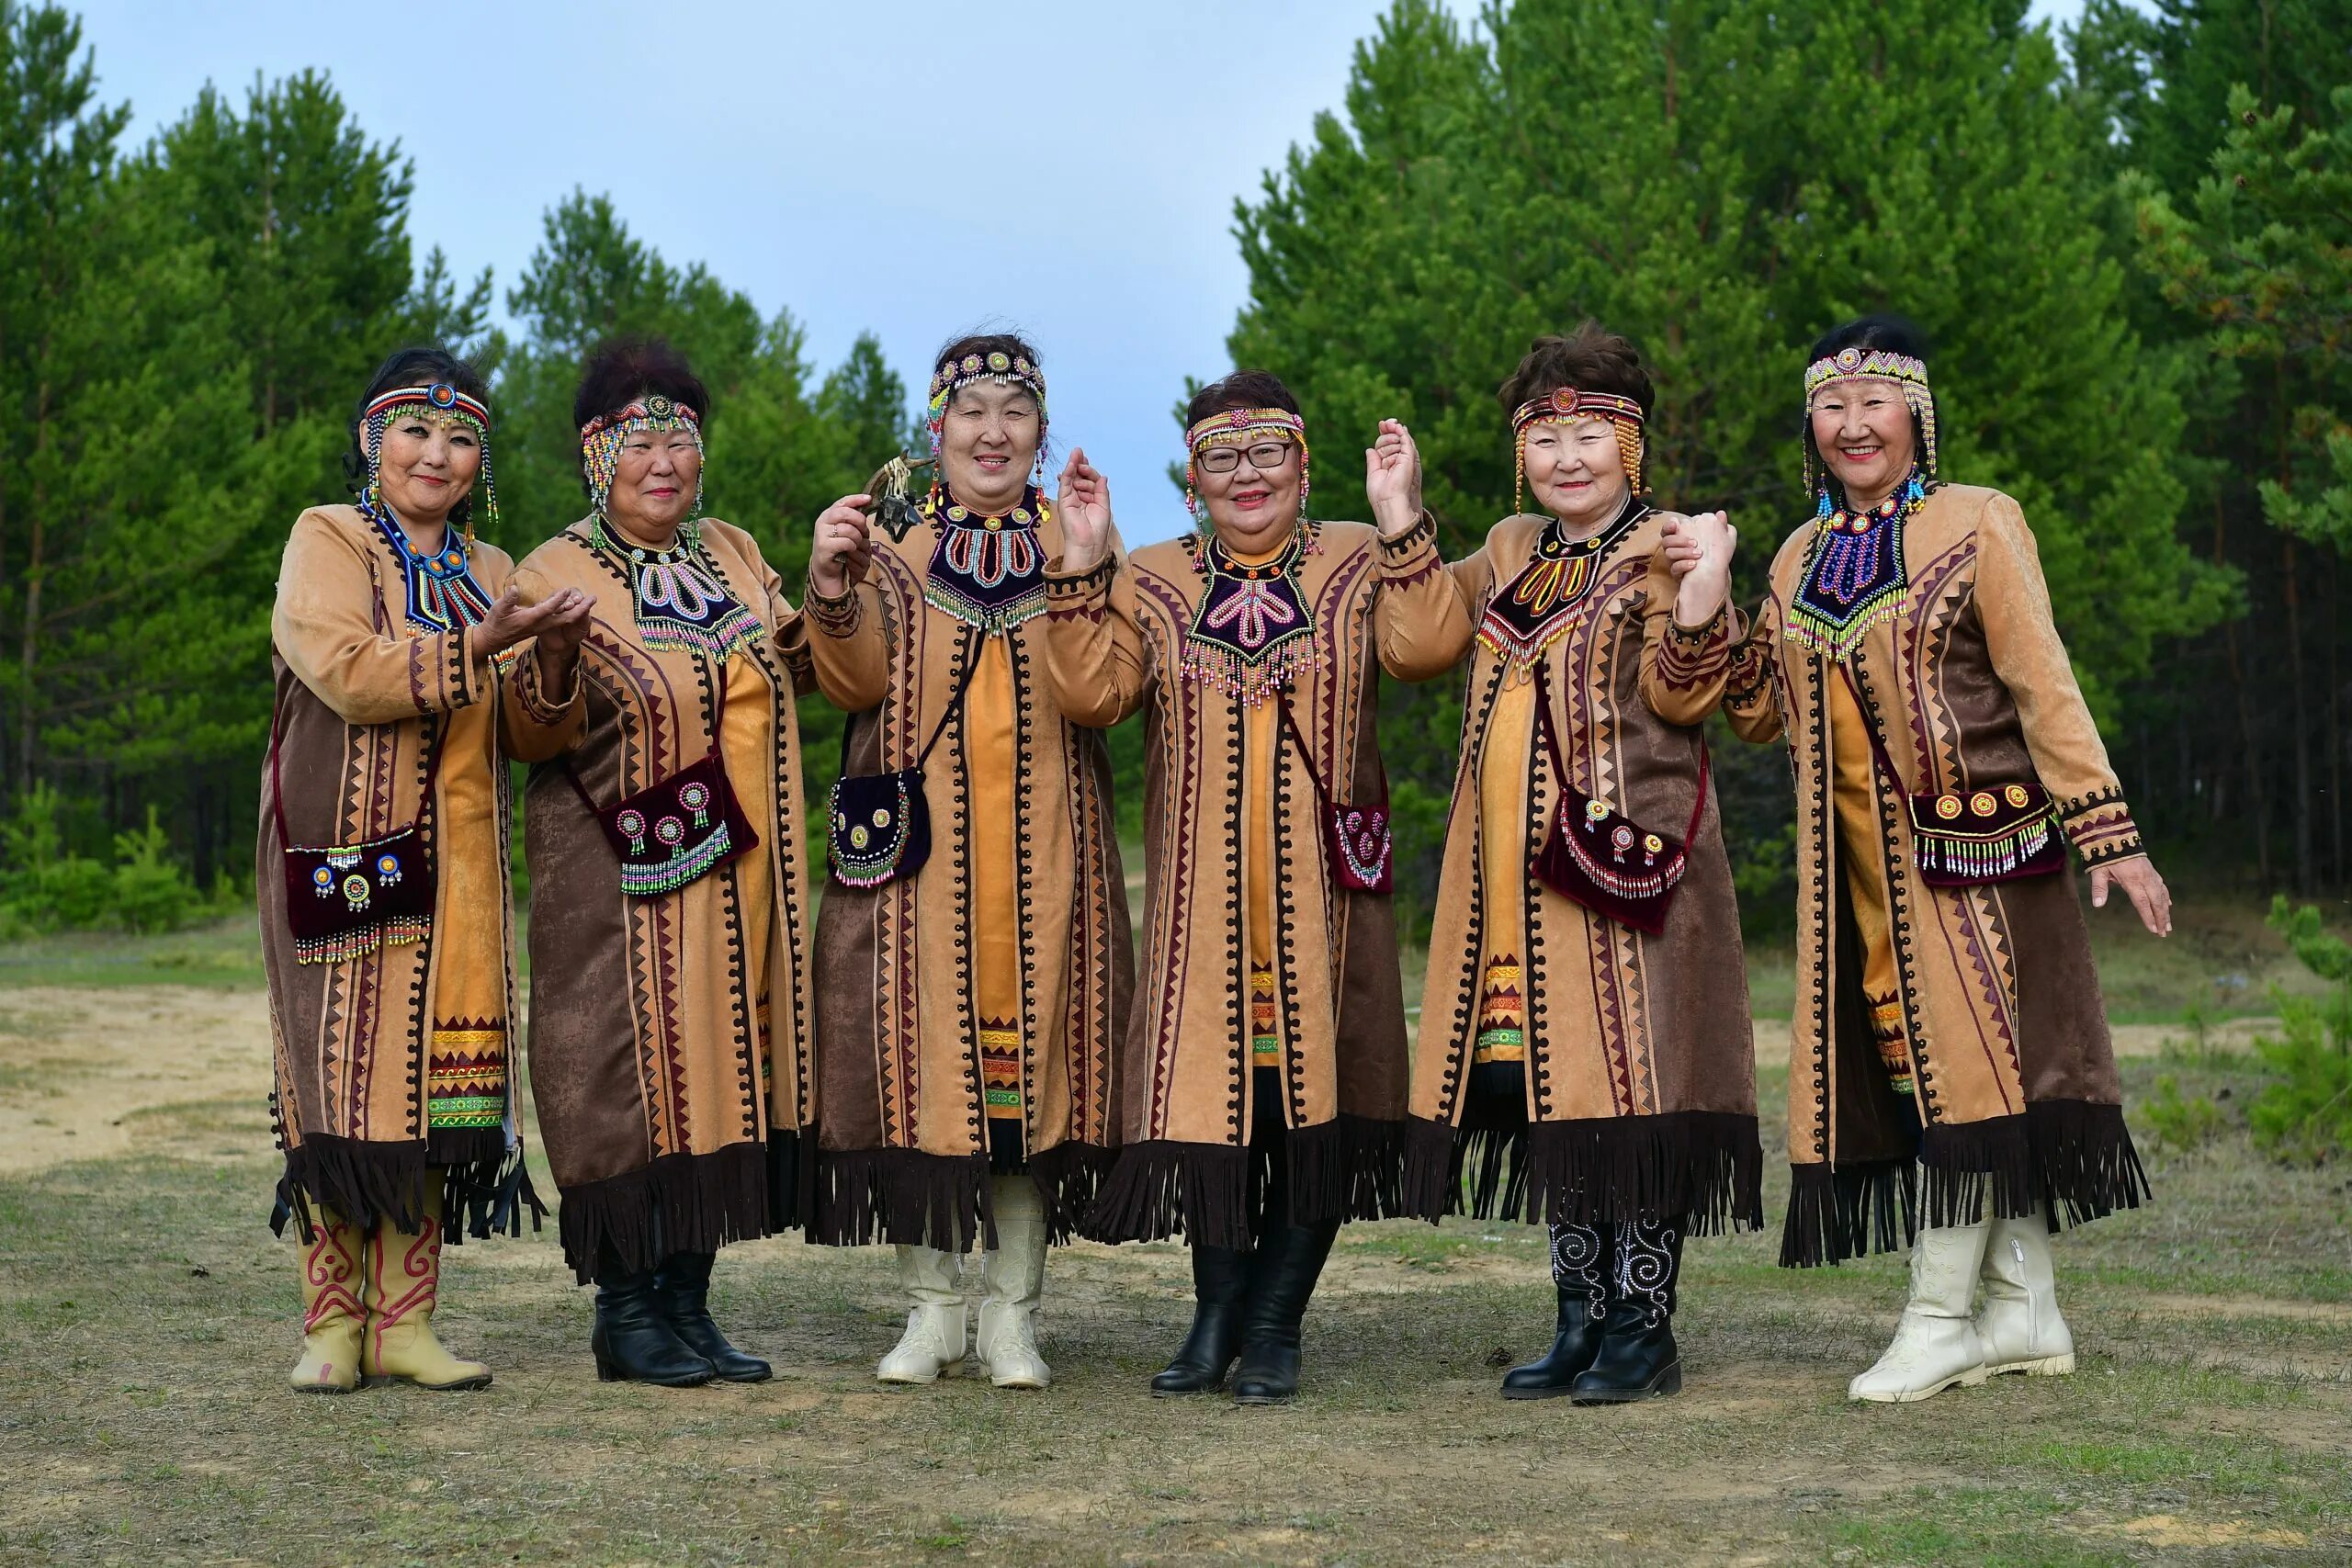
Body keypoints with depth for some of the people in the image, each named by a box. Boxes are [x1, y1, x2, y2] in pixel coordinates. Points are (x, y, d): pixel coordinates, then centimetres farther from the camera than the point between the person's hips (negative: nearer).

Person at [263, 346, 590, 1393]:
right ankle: (332, 1323, 3)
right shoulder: (326, 540, 2)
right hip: (341, 848, -4)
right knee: (341, 1069, -5)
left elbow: (523, 725, 11)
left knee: (434, 1070, 0)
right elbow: (348, 674, -14)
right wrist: (480, 645, -20)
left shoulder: (489, 572, 18)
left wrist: (551, 658, -10)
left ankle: (403, 1321, 5)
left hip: (453, 863, 4)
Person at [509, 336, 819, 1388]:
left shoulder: (732, 554, 12)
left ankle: (689, 1301, 15)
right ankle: (624, 1310, 6)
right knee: (632, 1073, -5)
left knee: (721, 1068, 7)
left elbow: (800, 663, 24)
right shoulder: (558, 576, -6)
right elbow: (536, 735, -11)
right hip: (627, 878, -6)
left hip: (744, 870, 6)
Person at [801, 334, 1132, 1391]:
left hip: (1042, 853, 0)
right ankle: (932, 1308, 10)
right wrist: (834, 590, -21)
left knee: (1032, 1052, 1)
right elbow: (857, 680, -3)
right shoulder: (892, 541, 10)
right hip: (918, 849, 0)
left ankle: (1012, 1314, 10)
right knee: (921, 1059, -2)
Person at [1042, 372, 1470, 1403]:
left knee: (1316, 1083, 0)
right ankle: (1217, 1312, 17)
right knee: (1210, 1083, 1)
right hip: (1202, 892, 1)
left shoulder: (1359, 564, 7)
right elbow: (1091, 693, -2)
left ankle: (1275, 1324, 11)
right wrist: (1082, 563, -7)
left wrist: (1399, 517, -15)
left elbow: (1424, 649, -11)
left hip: (1324, 889, -1)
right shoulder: (1150, 583, 12)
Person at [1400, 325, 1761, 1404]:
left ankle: (1643, 1326, 1)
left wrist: (1700, 599, -28)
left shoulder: (1664, 550, -1)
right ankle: (1581, 1318, 16)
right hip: (1515, 867, 6)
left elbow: (1675, 696, -11)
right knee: (1542, 1081, 7)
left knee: (1628, 1074, -7)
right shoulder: (1512, 553, 18)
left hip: (1620, 857, -6)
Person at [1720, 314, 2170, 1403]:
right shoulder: (1804, 557, 14)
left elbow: (2043, 688, -6)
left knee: (1967, 1061, -6)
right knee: (1902, 1067, 6)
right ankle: (2026, 1312, 14)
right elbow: (1763, 712, 12)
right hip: (1855, 862, 6)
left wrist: (2107, 835, -12)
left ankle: (1938, 1316, -1)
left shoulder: (1978, 524, -2)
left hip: (1967, 841, -6)